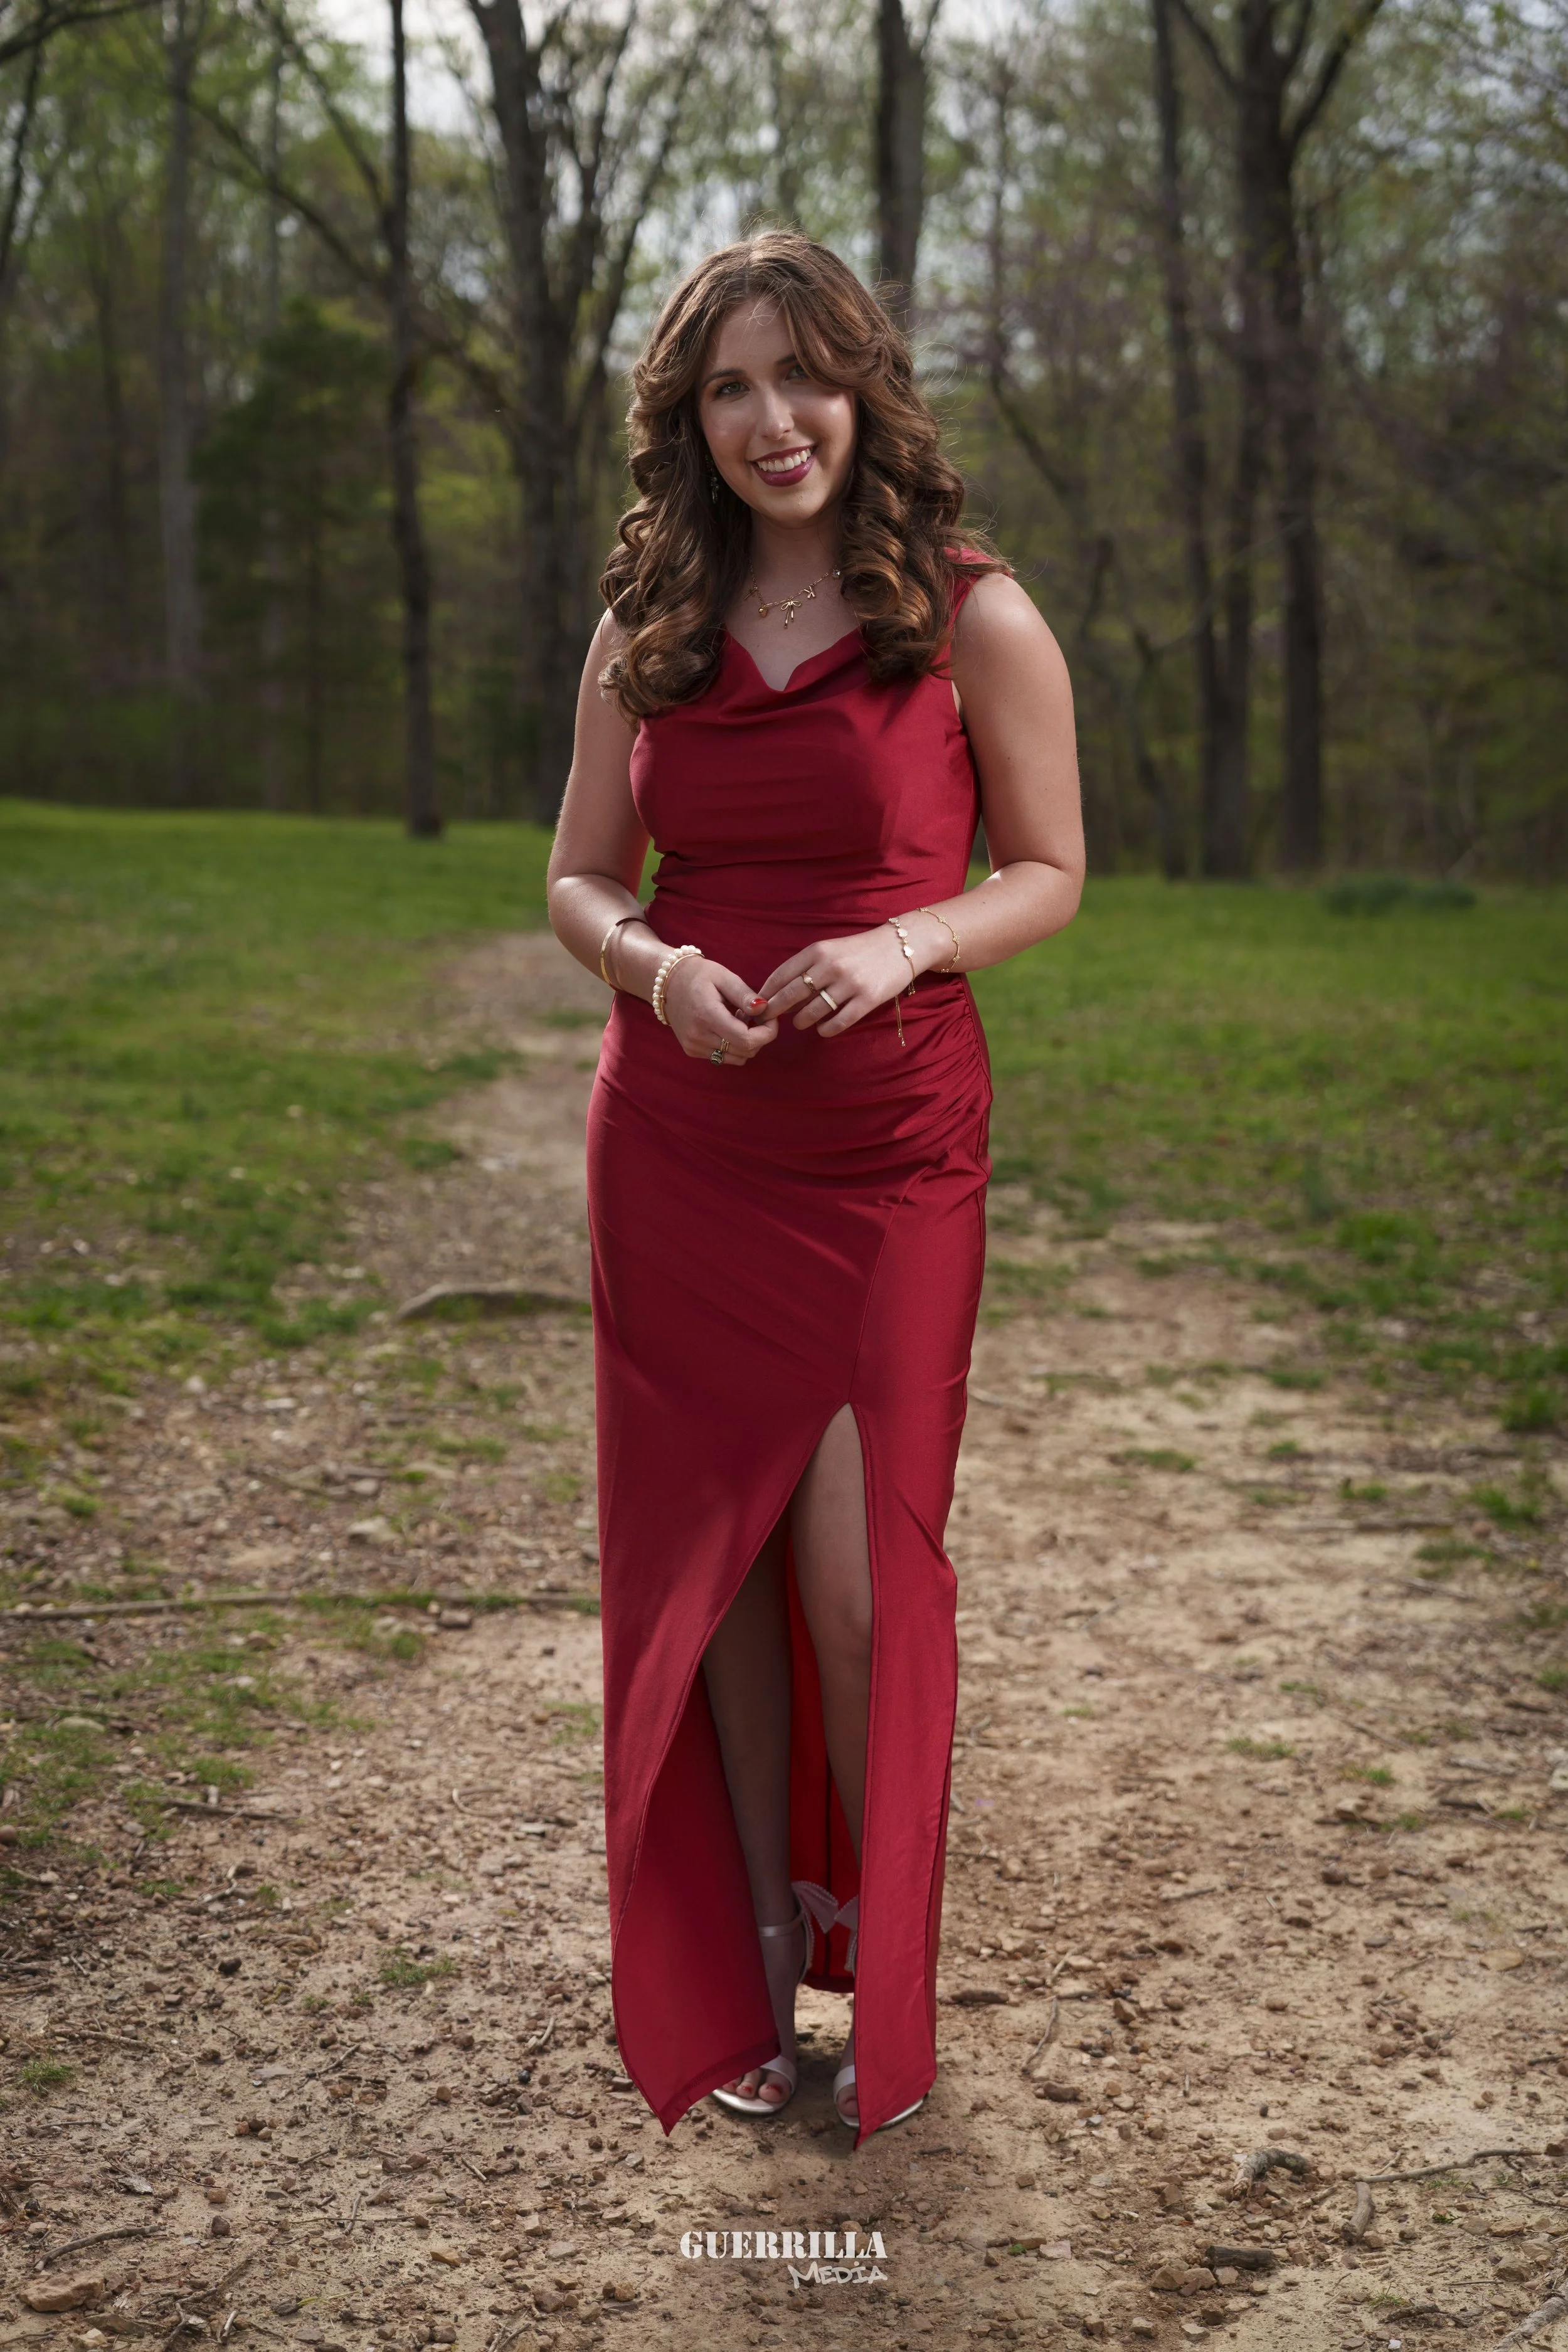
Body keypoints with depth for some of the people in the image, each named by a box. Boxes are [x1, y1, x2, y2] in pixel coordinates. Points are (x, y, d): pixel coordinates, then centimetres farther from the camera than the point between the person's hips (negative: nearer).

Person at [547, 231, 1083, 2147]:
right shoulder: (645, 632, 7)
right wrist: (656, 965, -10)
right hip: (677, 1152, 4)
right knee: (706, 1560, 9)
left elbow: (1049, 872, 3)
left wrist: (904, 943, -16)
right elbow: (579, 879, 13)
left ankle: (887, 1976, 19)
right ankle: (755, 1950, 28)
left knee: (859, 1579, -5)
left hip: (887, 1157, -3)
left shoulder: (972, 619, -3)